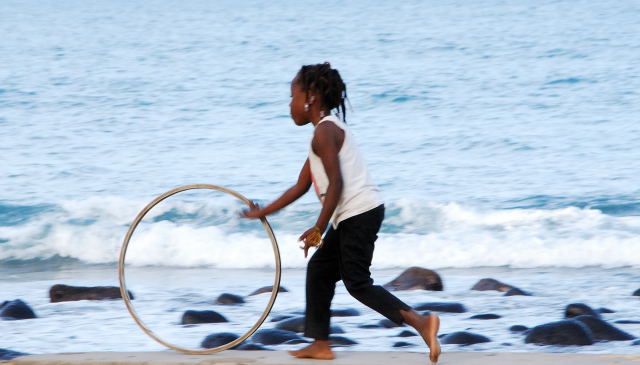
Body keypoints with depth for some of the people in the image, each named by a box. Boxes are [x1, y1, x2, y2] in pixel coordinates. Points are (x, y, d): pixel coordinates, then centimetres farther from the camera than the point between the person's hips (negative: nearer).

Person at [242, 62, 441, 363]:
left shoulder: (325, 131, -11)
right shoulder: (326, 131, 21)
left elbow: (336, 184, -19)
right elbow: (300, 187, 26)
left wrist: (319, 229, -16)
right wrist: (263, 212, 30)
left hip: (360, 211, -11)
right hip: (351, 216, 11)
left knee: (357, 283, -10)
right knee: (319, 268, 18)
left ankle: (421, 321, -21)